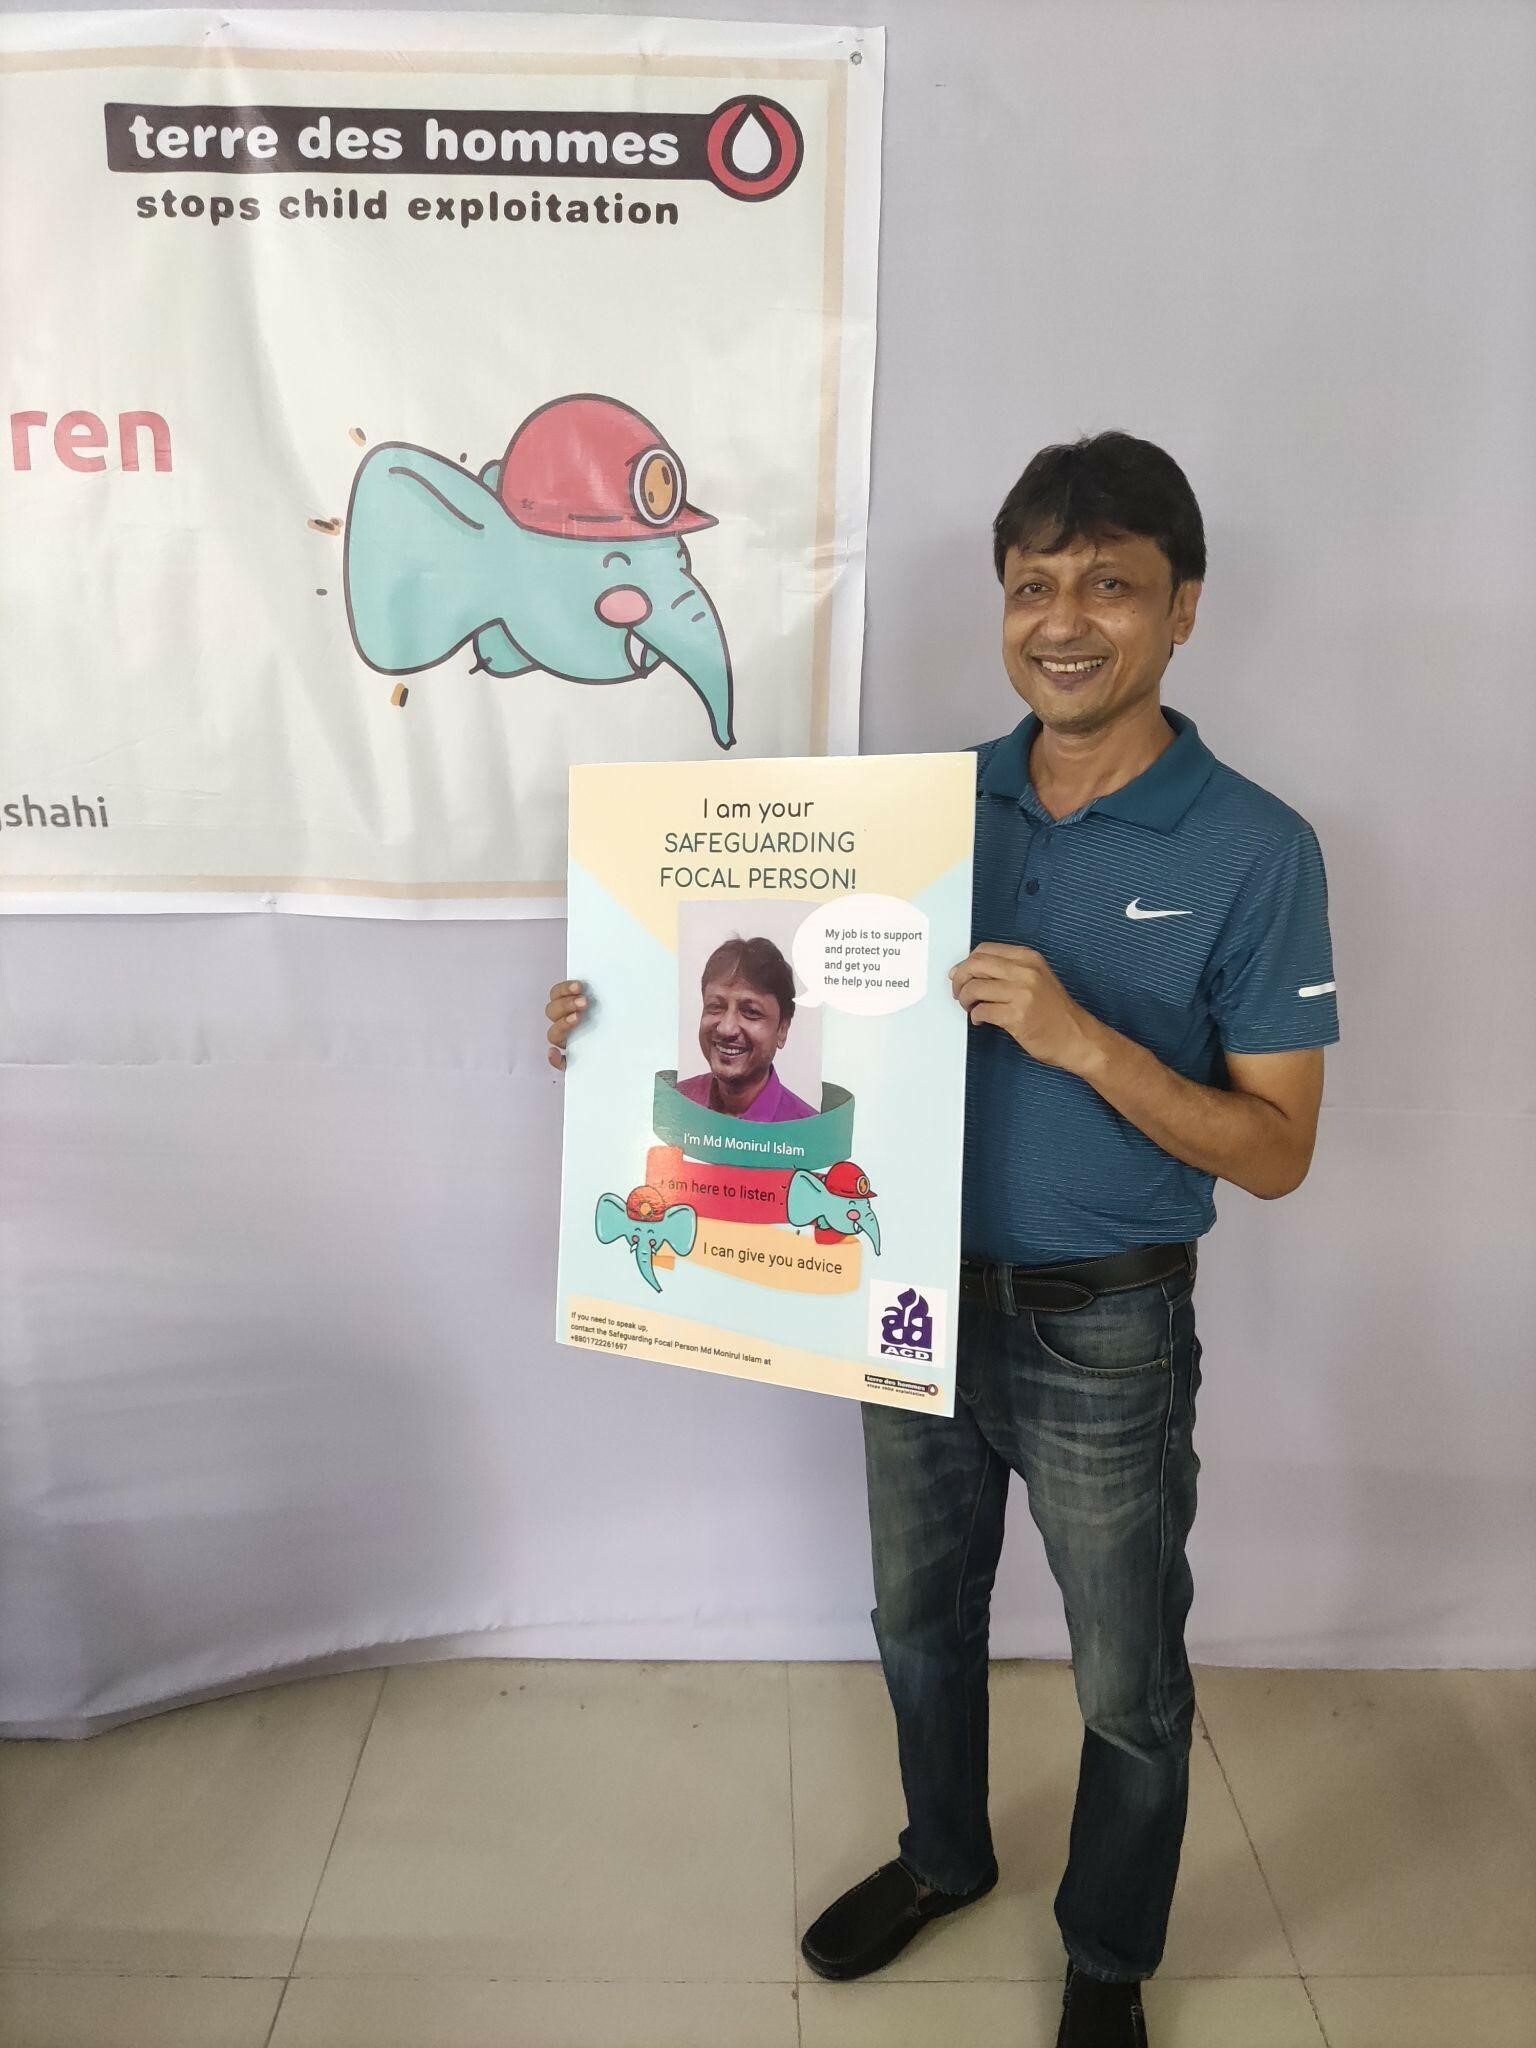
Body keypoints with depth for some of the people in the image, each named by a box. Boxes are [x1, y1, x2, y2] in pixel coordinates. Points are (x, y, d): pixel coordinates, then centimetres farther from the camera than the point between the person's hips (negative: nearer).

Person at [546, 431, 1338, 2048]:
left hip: (1105, 1334, -4)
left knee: (1127, 1686, 17)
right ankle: (943, 1855, 54)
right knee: (920, 1617, 24)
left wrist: (1081, 1037, -30)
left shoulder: (1252, 849, -15)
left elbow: (1274, 1151, -15)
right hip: (919, 1298, 4)